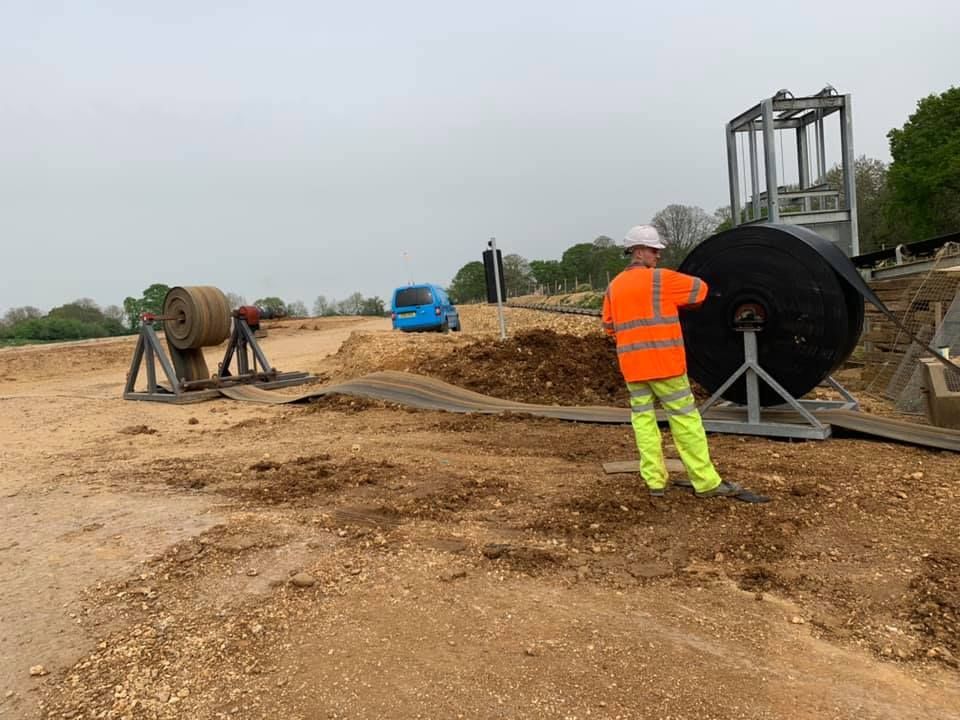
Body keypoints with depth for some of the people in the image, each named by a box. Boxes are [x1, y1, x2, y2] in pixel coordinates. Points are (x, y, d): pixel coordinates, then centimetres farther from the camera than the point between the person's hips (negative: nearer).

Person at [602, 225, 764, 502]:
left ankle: (654, 481, 9)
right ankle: (706, 482, 5)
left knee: (643, 418, 10)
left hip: (631, 365, 6)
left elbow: (609, 327, 16)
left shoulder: (614, 286, 11)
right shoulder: (660, 279, -5)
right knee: (685, 418, 0)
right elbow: (700, 289, 4)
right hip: (663, 363, -5)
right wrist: (675, 304, 20)